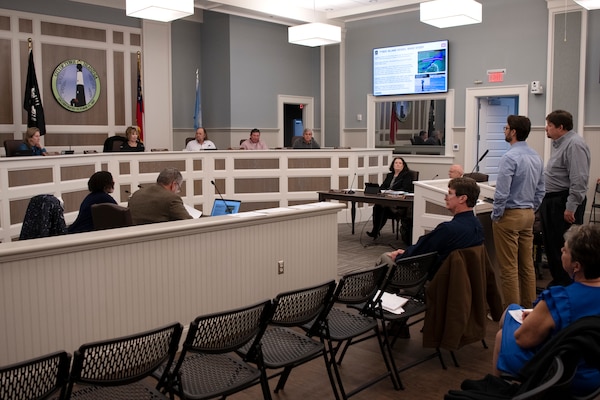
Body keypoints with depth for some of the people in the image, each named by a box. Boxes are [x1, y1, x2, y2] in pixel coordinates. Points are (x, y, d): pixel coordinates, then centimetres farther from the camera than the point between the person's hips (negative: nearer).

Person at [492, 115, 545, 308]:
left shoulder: (510, 157, -19)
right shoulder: (536, 156, 9)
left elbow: (502, 192, -21)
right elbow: (540, 190, 15)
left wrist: (496, 215, -9)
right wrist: (531, 210, 19)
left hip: (510, 215, -9)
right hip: (529, 214, 9)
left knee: (509, 267, -2)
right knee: (527, 265, 15)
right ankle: (529, 306, 23)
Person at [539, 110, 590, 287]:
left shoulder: (574, 145, -16)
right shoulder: (558, 143, 15)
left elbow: (579, 180, -22)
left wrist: (571, 208, -23)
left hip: (564, 203, -10)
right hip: (551, 201, 10)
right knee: (551, 245, 16)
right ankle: (558, 280, 28)